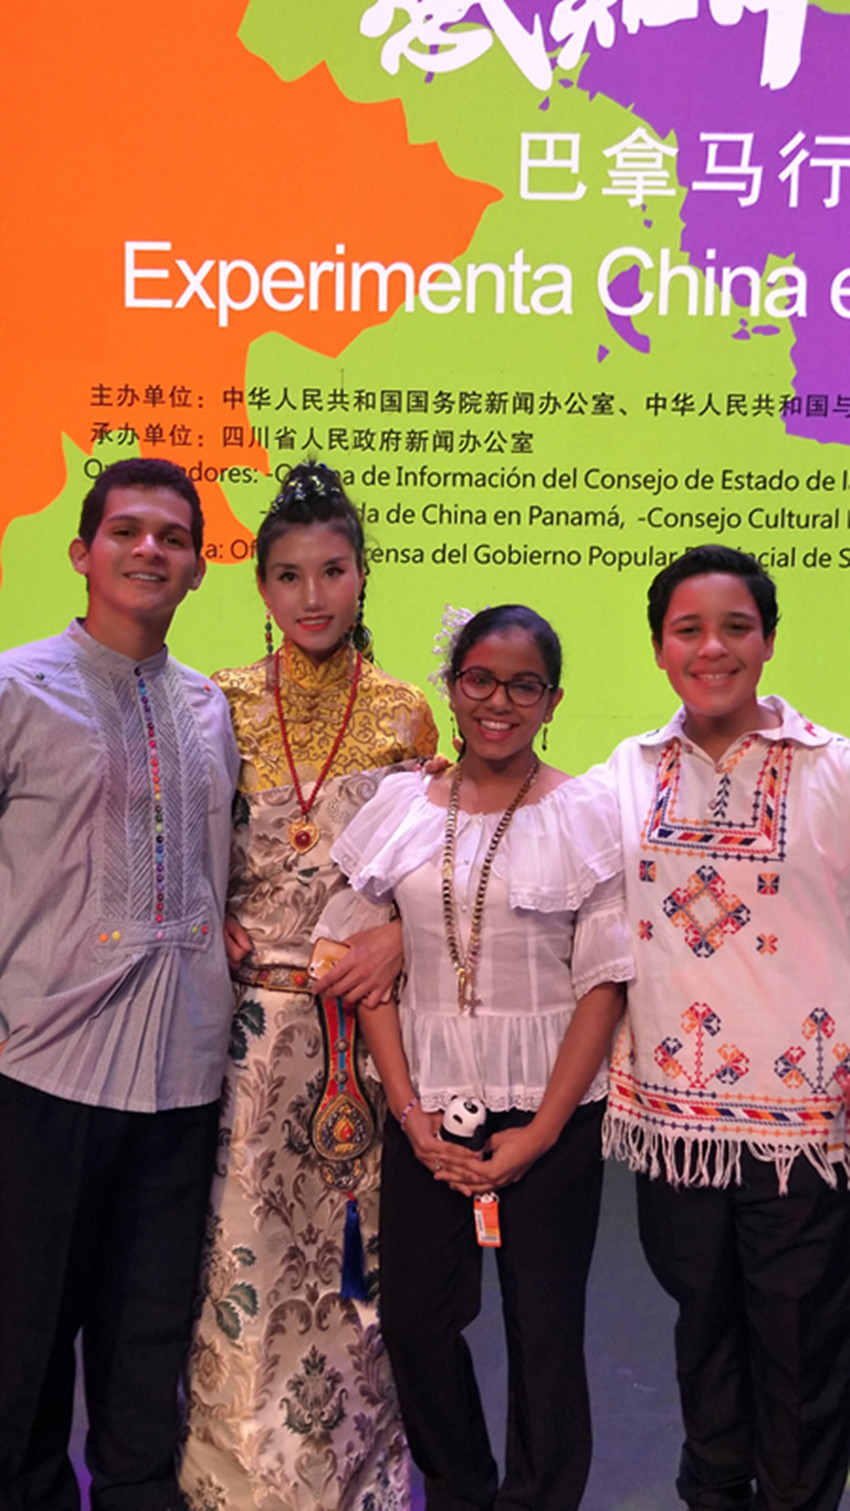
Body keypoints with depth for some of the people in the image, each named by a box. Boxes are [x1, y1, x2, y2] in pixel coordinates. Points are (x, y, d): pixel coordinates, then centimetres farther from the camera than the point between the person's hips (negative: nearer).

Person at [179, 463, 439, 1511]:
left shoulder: (403, 713, 3)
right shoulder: (221, 705, 3)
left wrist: (401, 934, -11)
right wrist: (210, 923, -8)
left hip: (364, 1012, 0)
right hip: (248, 1012, 0)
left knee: (354, 1234, 8)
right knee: (243, 1238, 5)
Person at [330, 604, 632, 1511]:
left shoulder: (585, 815, -4)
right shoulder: (400, 807, 3)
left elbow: (604, 984, -5)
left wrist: (542, 1131, -9)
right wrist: (410, 1113, -3)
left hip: (549, 1108, -2)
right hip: (426, 1104, 3)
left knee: (544, 1328, 5)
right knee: (414, 1318, 8)